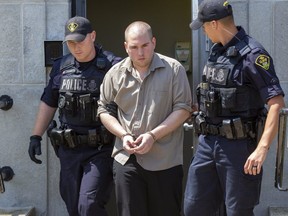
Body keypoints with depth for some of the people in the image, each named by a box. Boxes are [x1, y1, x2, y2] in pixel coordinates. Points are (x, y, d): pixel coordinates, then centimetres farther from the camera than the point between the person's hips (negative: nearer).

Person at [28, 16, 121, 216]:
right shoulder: (61, 67, 8)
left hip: (101, 149, -5)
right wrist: (36, 136, 14)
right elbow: (48, 103, 17)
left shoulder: (112, 65, -8)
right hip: (68, 149, 5)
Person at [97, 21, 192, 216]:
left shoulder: (174, 69, -3)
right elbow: (103, 109, 11)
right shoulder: (115, 74, 5)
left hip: (165, 161, -2)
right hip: (126, 160, 2)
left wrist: (153, 135, -15)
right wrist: (124, 135, -6)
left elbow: (183, 108, -6)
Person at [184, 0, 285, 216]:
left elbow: (276, 102, -22)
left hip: (238, 145, -8)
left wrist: (262, 148, -29)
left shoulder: (252, 54, -15)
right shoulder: (216, 51, 10)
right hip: (208, 142, 8)